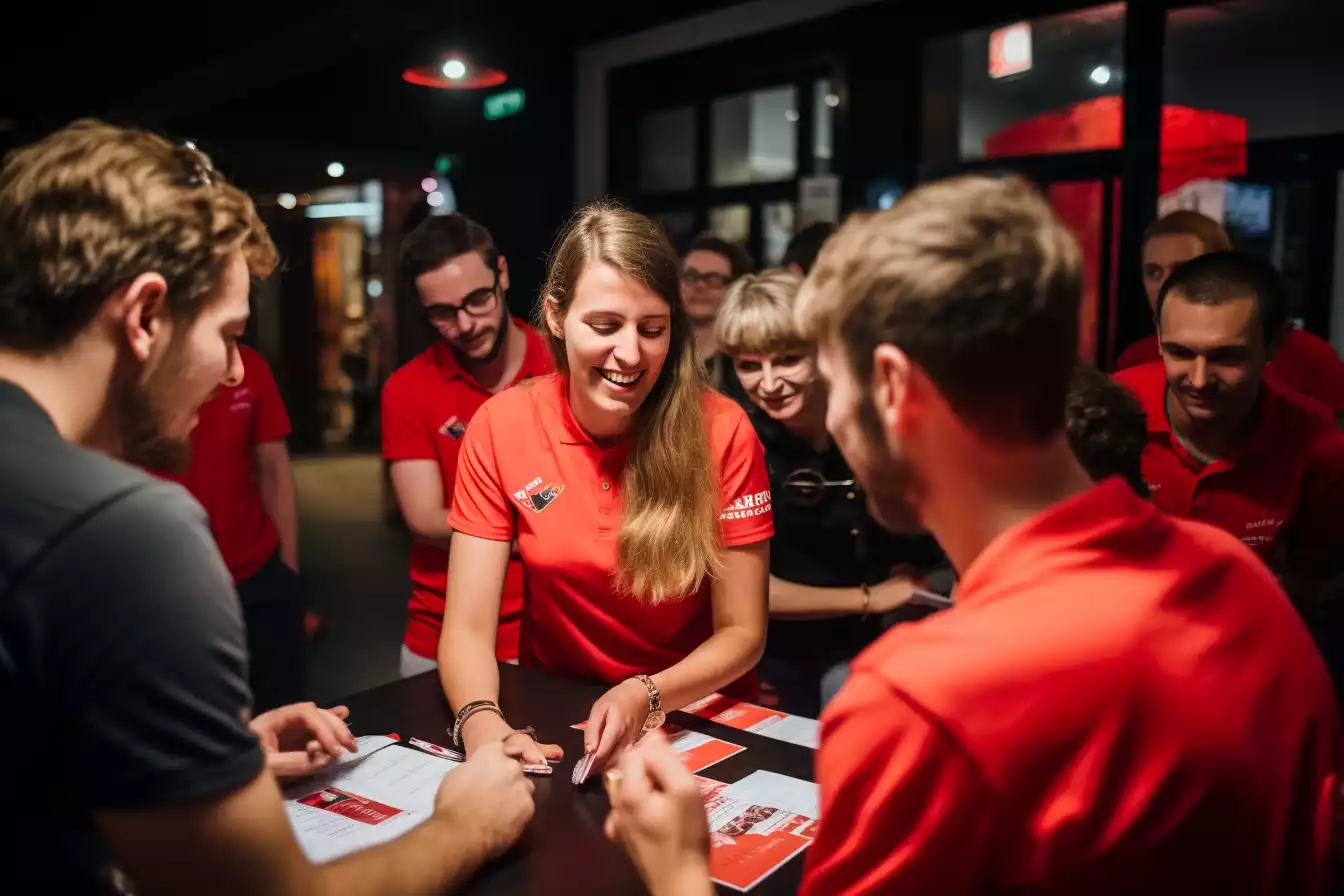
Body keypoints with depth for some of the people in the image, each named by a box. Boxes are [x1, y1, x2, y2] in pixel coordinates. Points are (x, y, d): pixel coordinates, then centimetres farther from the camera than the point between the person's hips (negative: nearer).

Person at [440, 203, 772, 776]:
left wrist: (645, 698, -26)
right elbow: (469, 627, -10)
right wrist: (482, 723, -30)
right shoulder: (501, 427, -11)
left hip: (700, 720, -2)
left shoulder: (721, 432, -15)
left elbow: (742, 633, -9)